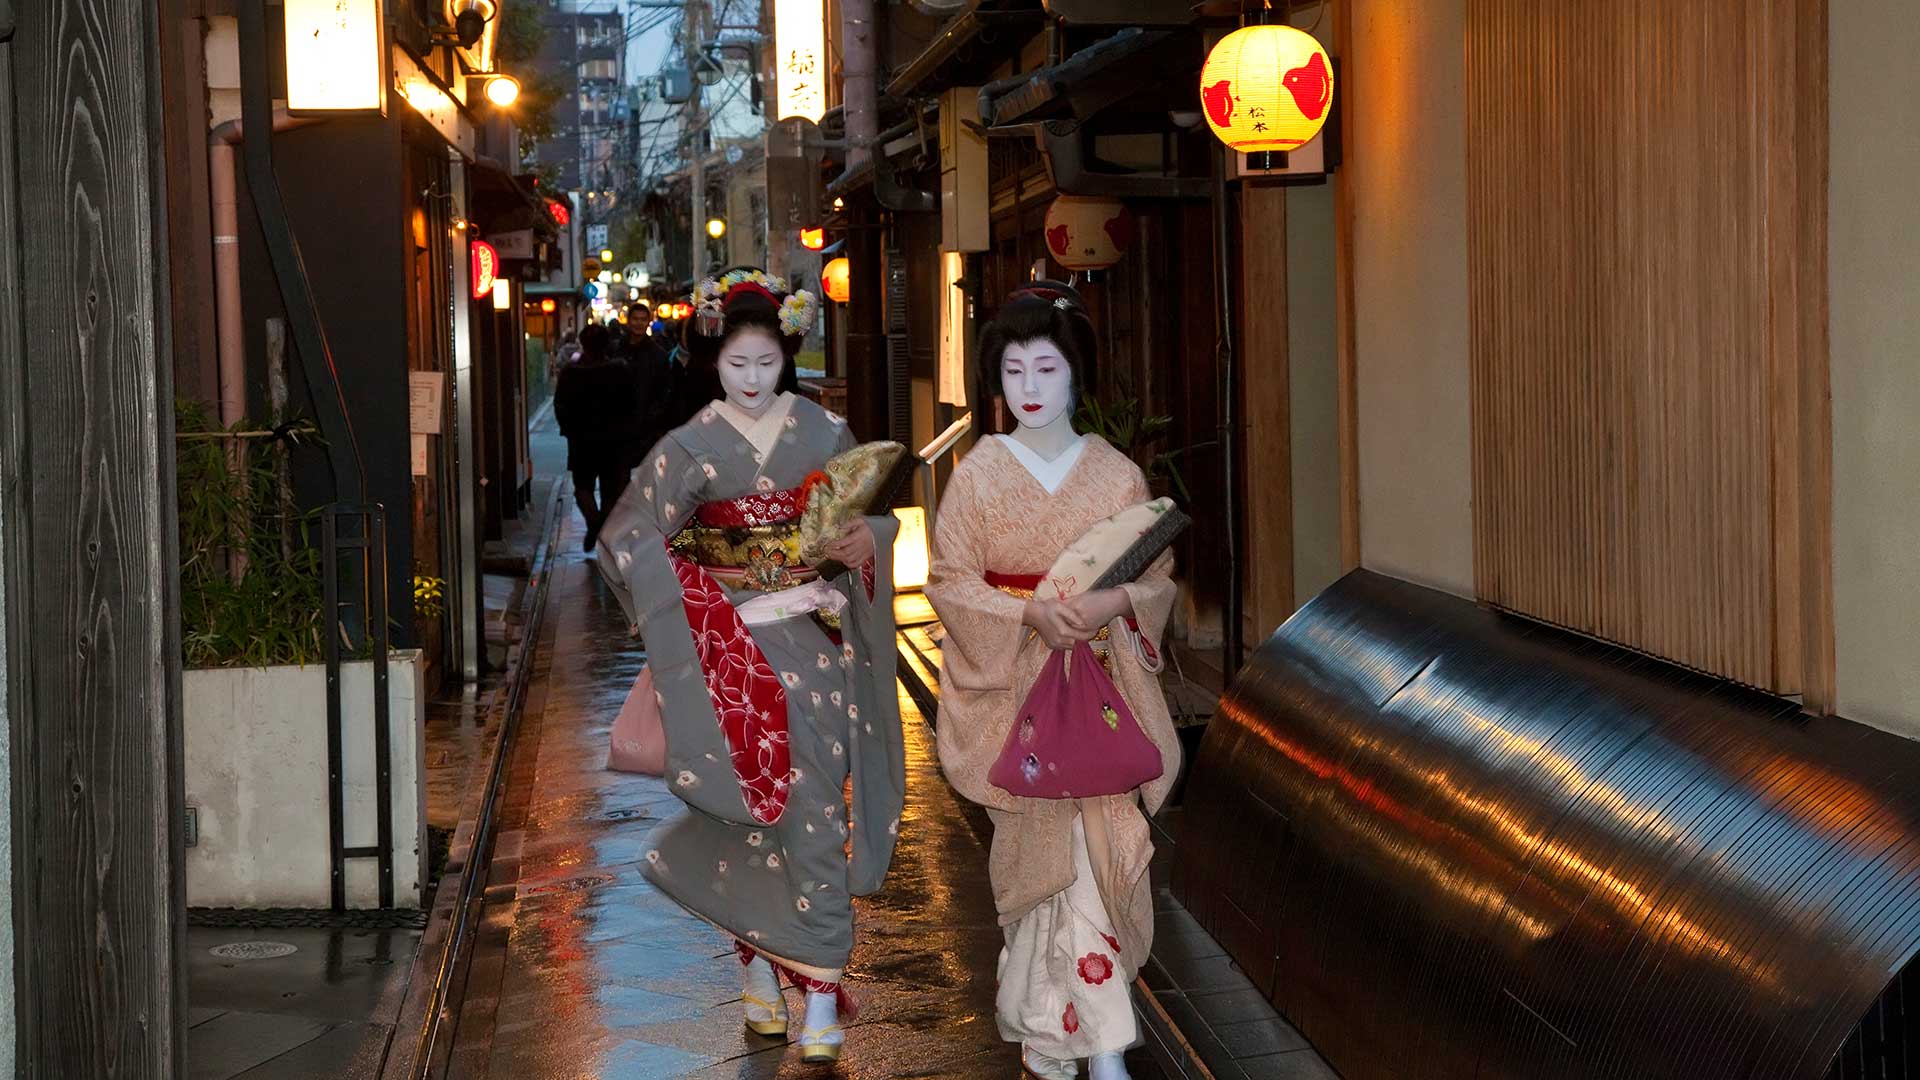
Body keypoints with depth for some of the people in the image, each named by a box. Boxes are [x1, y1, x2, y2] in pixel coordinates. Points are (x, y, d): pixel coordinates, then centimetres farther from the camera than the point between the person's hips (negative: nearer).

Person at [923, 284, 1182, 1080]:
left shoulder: (1116, 474, 4)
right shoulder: (980, 472, 1)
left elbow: (1158, 579, 7)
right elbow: (951, 582, -2)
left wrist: (1114, 603, -15)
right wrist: (1031, 613, -18)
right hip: (1017, 692, -1)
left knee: (1100, 851, -5)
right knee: (1047, 851, -2)